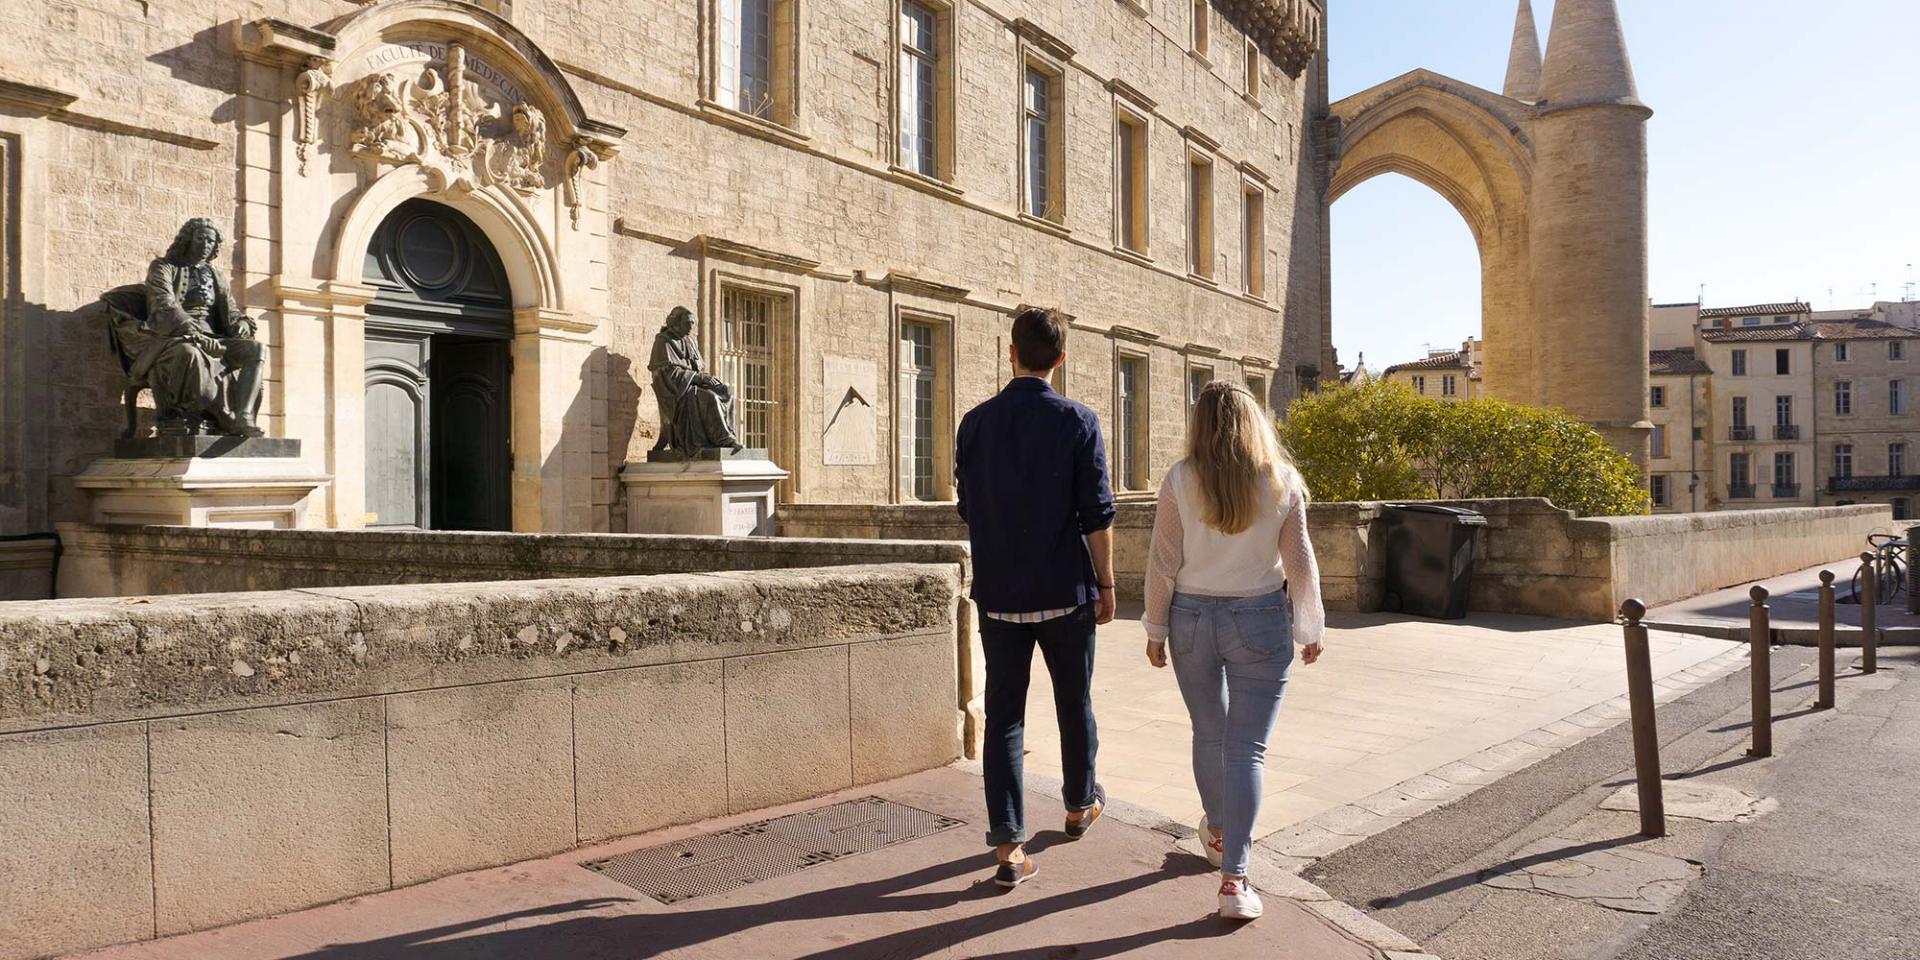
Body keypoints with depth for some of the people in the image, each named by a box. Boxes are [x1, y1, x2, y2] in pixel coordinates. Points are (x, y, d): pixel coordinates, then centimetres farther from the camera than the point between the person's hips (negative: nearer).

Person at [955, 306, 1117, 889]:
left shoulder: (976, 422, 0)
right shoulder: (1078, 422, -8)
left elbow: (967, 508, 8)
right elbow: (1097, 515, -8)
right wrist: (1106, 584, 2)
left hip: (998, 593, 2)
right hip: (1065, 590, -1)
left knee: (1004, 714, 5)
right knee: (1074, 703, 18)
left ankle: (1009, 846, 2)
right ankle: (1080, 805, 38)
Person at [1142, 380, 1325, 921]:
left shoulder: (1180, 481, -6)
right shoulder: (1283, 481, -5)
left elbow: (1163, 563, -4)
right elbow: (1300, 563, -1)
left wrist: (1156, 629, 6)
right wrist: (1310, 628, 11)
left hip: (1192, 617, 1)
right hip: (1260, 621, -1)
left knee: (1208, 733, 20)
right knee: (1247, 748, 1)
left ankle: (1218, 832, 40)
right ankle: (1233, 878, -2)